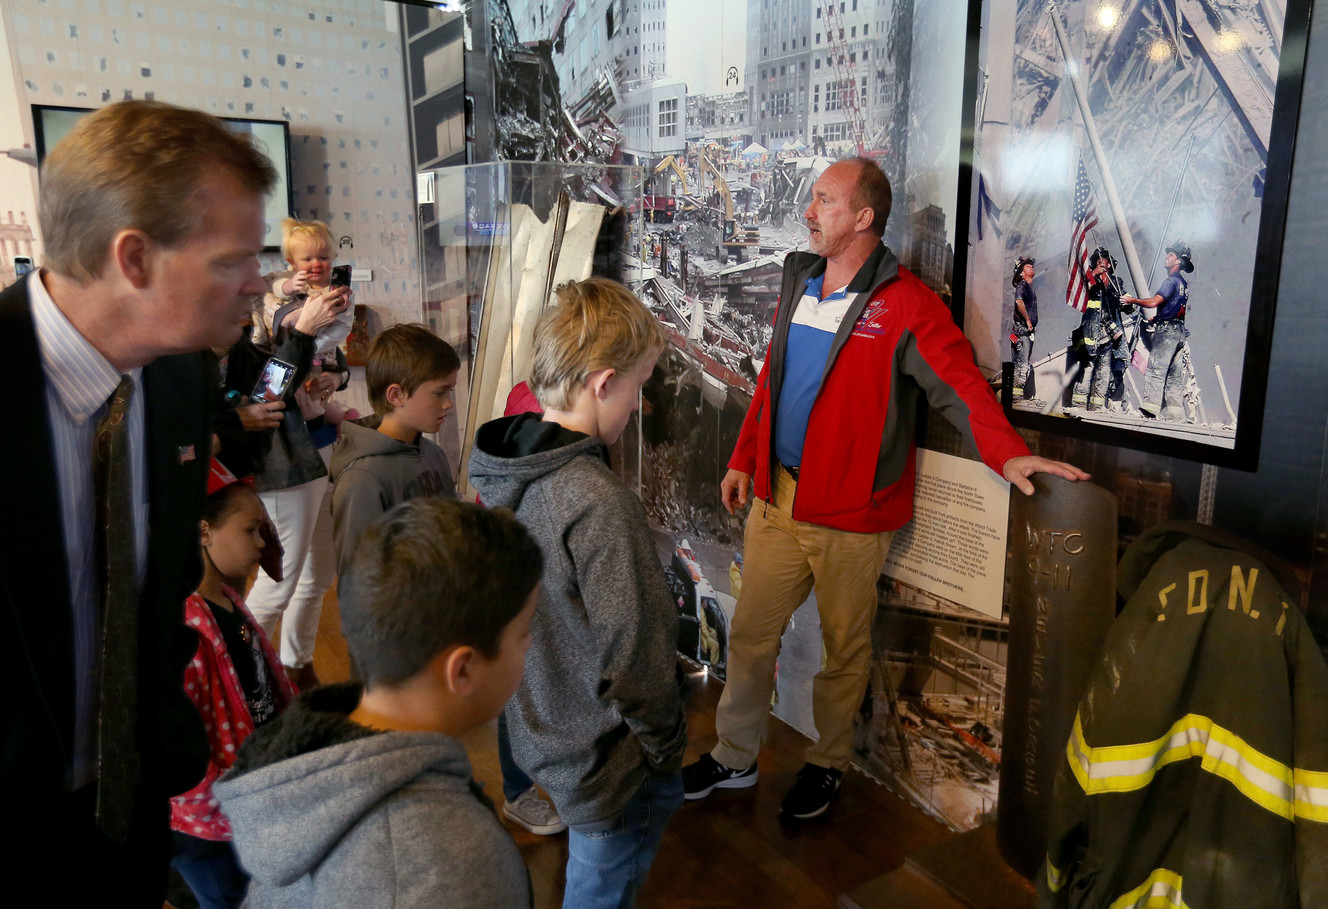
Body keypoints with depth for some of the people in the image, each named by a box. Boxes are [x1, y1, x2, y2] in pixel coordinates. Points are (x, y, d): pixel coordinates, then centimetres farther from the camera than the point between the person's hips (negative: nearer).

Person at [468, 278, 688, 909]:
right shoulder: (598, 504, -33)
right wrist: (665, 743, -8)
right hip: (599, 756, -8)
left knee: (661, 798, 30)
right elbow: (633, 658, -26)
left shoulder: (498, 471, -5)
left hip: (535, 726, 8)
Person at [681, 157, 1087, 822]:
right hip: (777, 497, 6)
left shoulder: (905, 304, -12)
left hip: (851, 516, -6)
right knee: (750, 633, 14)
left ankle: (828, 763, 35)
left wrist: (1005, 451, -34)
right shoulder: (798, 284, 10)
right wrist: (743, 461, 15)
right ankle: (734, 759, 33)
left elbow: (959, 382, -18)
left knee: (844, 648, 12)